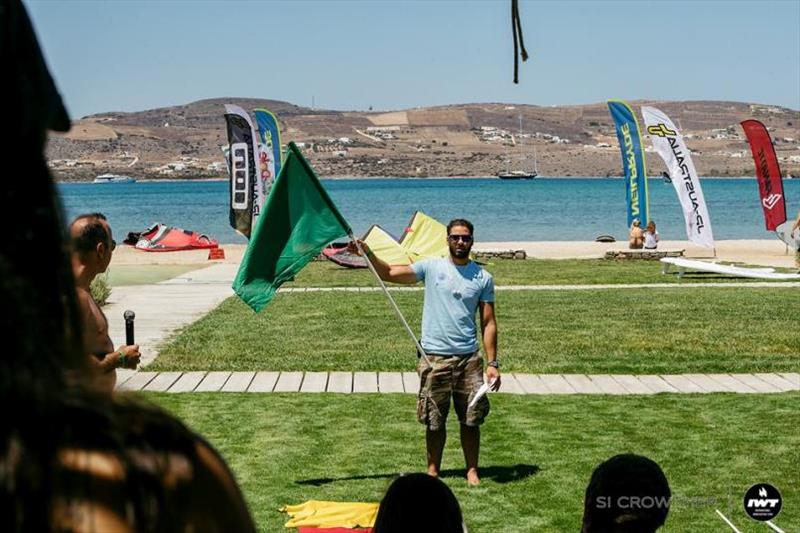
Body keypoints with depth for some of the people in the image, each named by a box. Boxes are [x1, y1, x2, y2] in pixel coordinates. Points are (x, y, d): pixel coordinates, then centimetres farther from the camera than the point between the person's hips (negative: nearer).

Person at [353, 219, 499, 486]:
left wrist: (492, 363, -3)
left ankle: (472, 470, 20)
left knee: (471, 419, 6)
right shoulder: (432, 267, 2)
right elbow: (389, 273, -1)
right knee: (434, 421, 8)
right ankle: (433, 469, 23)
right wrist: (368, 254, -17)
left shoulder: (483, 278, 4)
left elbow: (488, 323, 3)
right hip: (435, 358, 0)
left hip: (469, 358, 1)